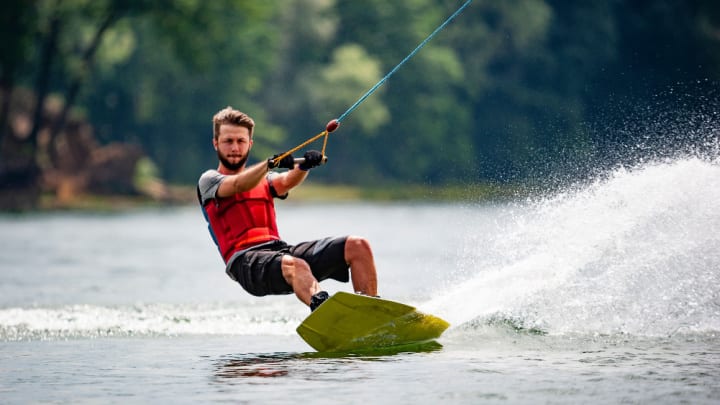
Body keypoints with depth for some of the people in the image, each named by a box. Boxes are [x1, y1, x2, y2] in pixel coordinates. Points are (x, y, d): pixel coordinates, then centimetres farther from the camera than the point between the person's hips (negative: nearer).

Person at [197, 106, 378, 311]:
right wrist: (270, 163, -29)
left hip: (280, 249, 6)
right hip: (246, 261, -6)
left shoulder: (263, 179, 28)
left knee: (358, 246, -10)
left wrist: (304, 166, -20)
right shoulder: (209, 181, 13)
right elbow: (238, 186, -11)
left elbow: (286, 182, 4)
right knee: (295, 266, -39)